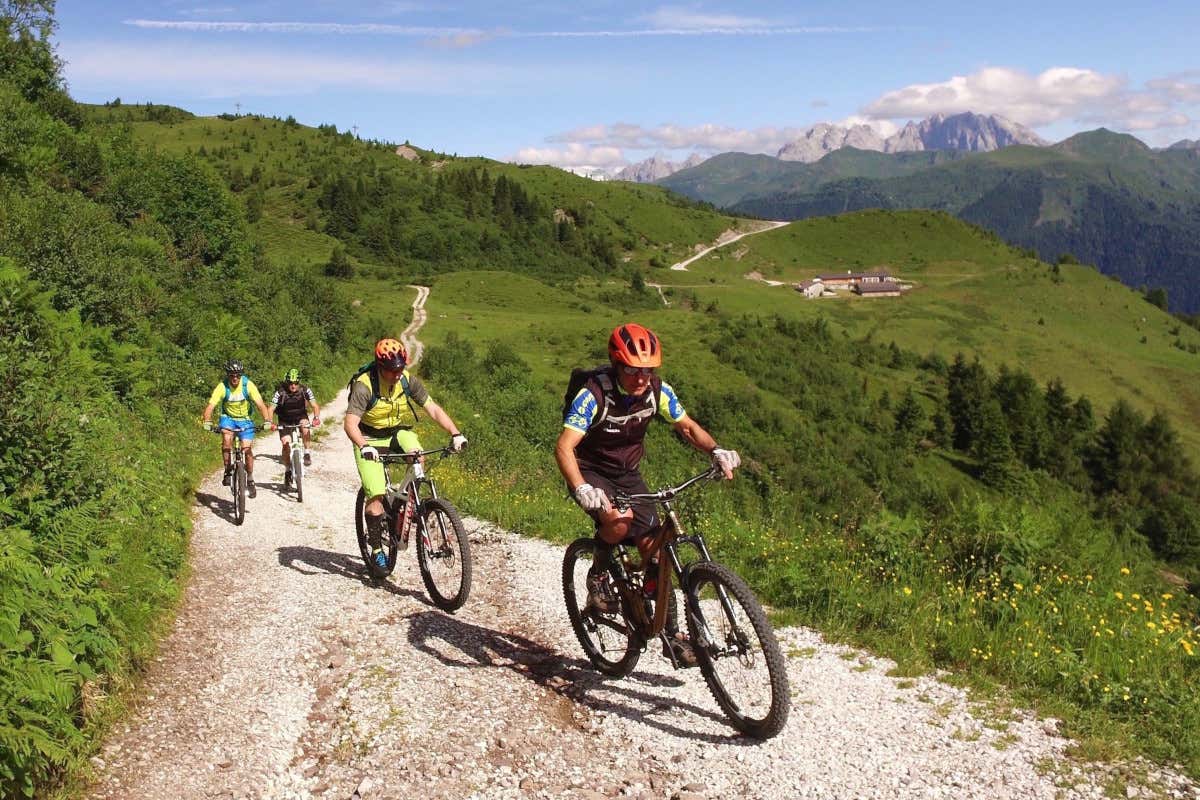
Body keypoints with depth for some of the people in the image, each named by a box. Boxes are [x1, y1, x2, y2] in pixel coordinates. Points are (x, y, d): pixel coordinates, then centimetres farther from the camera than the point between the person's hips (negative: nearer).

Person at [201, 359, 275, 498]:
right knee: (226, 438, -30)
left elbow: (260, 404, -24)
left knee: (246, 449, -10)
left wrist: (267, 421, -40)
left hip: (245, 420, 0)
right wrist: (207, 421, -45)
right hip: (228, 418, 0)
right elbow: (210, 405, -26)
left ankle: (250, 480, 9)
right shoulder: (222, 387, -19)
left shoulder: (248, 385, -19)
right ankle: (228, 470, -14)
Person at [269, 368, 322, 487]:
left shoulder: (305, 390, -18)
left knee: (305, 426, -33)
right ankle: (287, 471, 3)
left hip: (300, 417, 1)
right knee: (286, 443, -14)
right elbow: (271, 409, -25)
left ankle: (307, 453, -19)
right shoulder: (280, 392, -22)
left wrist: (316, 418, -40)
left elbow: (315, 406, -21)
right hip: (285, 421, 0)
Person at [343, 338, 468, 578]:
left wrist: (456, 434, -30)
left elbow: (433, 409, -16)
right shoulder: (364, 386, -25)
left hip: (398, 432, 3)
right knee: (375, 495, -13)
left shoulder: (409, 381, -14)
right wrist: (364, 447, -52)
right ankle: (376, 550, 2)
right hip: (370, 439, -3)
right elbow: (350, 423, -34)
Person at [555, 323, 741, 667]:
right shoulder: (593, 394, -28)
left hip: (628, 473, 5)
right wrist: (582, 489, -53)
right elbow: (564, 448, -36)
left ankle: (672, 635, 7)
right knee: (619, 521, -35)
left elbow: (688, 427, -1)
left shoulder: (658, 390, -13)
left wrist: (716, 451, -21)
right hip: (592, 472, -4)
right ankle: (598, 577, -3)